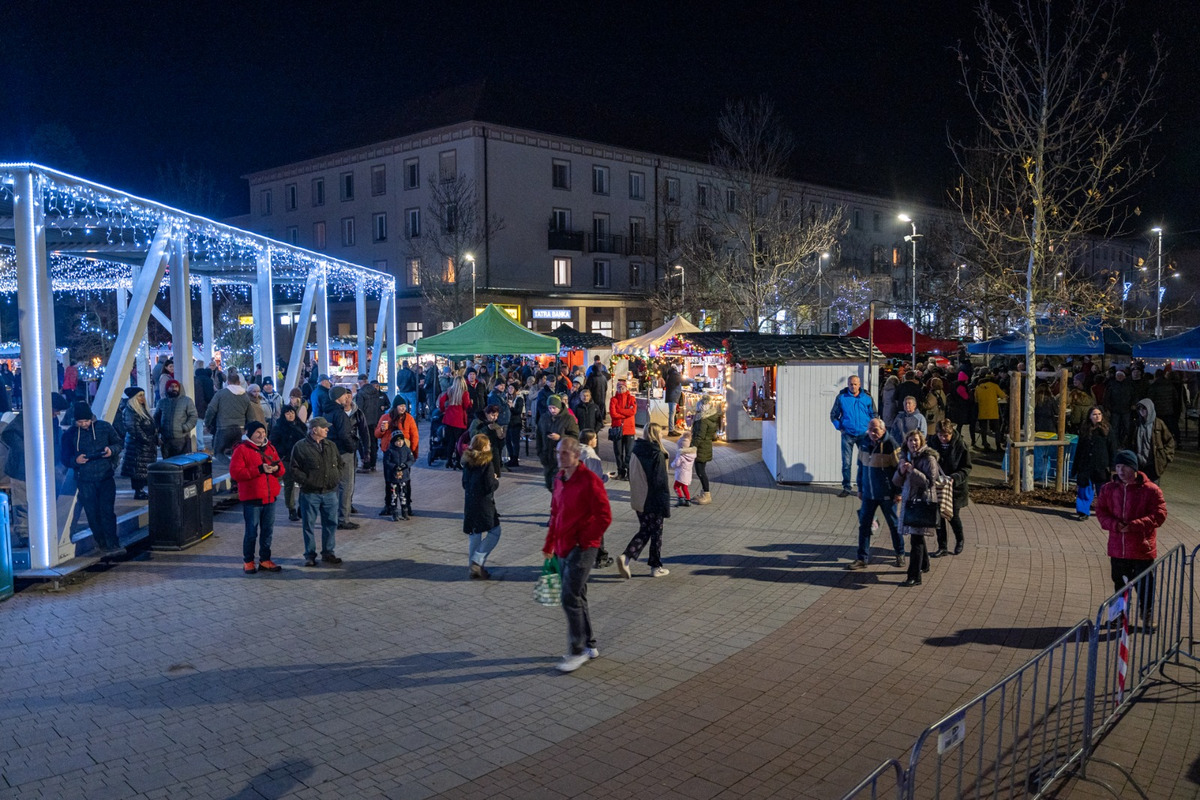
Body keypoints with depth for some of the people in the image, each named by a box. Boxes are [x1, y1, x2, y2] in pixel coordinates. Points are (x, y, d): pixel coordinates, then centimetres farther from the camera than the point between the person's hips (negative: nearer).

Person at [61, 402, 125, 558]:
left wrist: (112, 450, -12)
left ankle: (112, 544, -8)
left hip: (106, 478, -1)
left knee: (108, 511, -9)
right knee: (93, 515, 6)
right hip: (85, 482, 1)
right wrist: (75, 460, -16)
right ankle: (102, 544, 19)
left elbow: (119, 443, 11)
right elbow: (65, 459, 6)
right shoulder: (70, 435, 2)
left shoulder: (104, 427, 1)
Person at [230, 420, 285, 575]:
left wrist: (277, 468, -10)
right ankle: (248, 562, 14)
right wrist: (259, 469, -21)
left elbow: (281, 471, 15)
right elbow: (235, 472, -16)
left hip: (270, 498, 6)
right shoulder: (241, 449, -6)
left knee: (268, 531, 11)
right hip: (251, 499, -6)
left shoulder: (270, 448, 12)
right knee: (251, 532, 1)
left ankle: (265, 560, 22)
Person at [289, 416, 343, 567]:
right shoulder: (301, 446, -7)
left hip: (330, 492, 5)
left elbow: (339, 463, 21)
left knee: (331, 523, 9)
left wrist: (336, 477, 8)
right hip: (310, 493, -4)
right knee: (308, 525, 4)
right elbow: (293, 468, -6)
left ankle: (328, 553, 22)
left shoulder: (331, 446, 9)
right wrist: (306, 481, -13)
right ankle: (310, 555, 15)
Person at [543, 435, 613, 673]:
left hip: (581, 548, -8)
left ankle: (577, 652, 3)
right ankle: (589, 645, 28)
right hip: (564, 548, 8)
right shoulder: (559, 479, 9)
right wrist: (549, 545, 17)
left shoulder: (589, 481, -16)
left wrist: (585, 540, -13)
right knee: (576, 597, 15)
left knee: (570, 598, -8)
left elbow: (604, 517, -17)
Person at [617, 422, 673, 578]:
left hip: (637, 501, 6)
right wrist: (666, 506, -12)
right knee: (656, 533, 9)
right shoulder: (657, 455, -17)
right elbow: (661, 482, -18)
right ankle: (656, 567, 18)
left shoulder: (636, 453, 4)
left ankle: (626, 557, -1)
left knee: (644, 531, 17)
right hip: (653, 502, -6)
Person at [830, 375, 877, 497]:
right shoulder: (841, 398, 1)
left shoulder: (867, 398, 3)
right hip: (847, 435, 0)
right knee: (846, 462, 0)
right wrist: (839, 427, 0)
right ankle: (846, 487, 8)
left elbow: (874, 415, 13)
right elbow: (833, 415, 10)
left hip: (864, 434, 1)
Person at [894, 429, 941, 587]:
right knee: (916, 535, 20)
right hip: (908, 500, 7)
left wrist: (912, 470, -22)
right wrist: (901, 471, -9)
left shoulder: (928, 458, -9)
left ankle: (914, 576, -13)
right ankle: (924, 564, 41)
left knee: (916, 538, -12)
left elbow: (930, 481, -16)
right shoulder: (905, 457, 11)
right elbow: (896, 482, 11)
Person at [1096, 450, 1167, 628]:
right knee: (1120, 585, 16)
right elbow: (1101, 512, 3)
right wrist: (1115, 525, -16)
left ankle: (1147, 618, 23)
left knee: (1145, 587, 6)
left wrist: (1134, 525, -21)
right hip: (1117, 549, 3)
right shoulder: (1109, 489, 4)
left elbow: (1159, 515, -11)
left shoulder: (1150, 490, -8)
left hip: (1142, 549, -3)